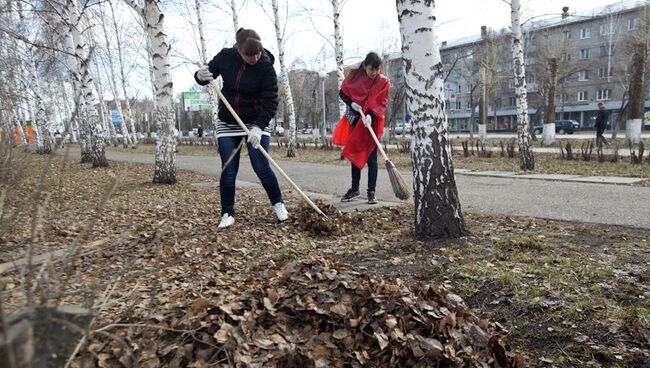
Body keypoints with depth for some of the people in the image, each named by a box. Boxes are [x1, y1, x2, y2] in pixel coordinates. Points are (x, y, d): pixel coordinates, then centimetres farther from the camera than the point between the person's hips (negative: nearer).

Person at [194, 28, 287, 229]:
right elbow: (205, 76, 6)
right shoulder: (225, 57, -7)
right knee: (228, 171, 1)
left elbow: (270, 101, -20)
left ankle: (278, 203, 17)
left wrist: (258, 127, -32)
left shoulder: (266, 67, -16)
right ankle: (227, 214, 13)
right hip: (227, 124, 3)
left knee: (262, 168, -7)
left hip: (256, 123, -2)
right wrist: (201, 76, -19)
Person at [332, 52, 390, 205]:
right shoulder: (354, 75, -4)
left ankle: (371, 192, 2)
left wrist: (370, 115, -29)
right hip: (355, 120, 3)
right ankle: (354, 189, 22)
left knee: (371, 158, -6)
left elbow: (382, 103, -12)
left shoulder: (383, 81, -8)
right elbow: (342, 93, 5)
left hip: (372, 122, -3)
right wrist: (351, 103, -14)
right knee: (355, 154, 10)